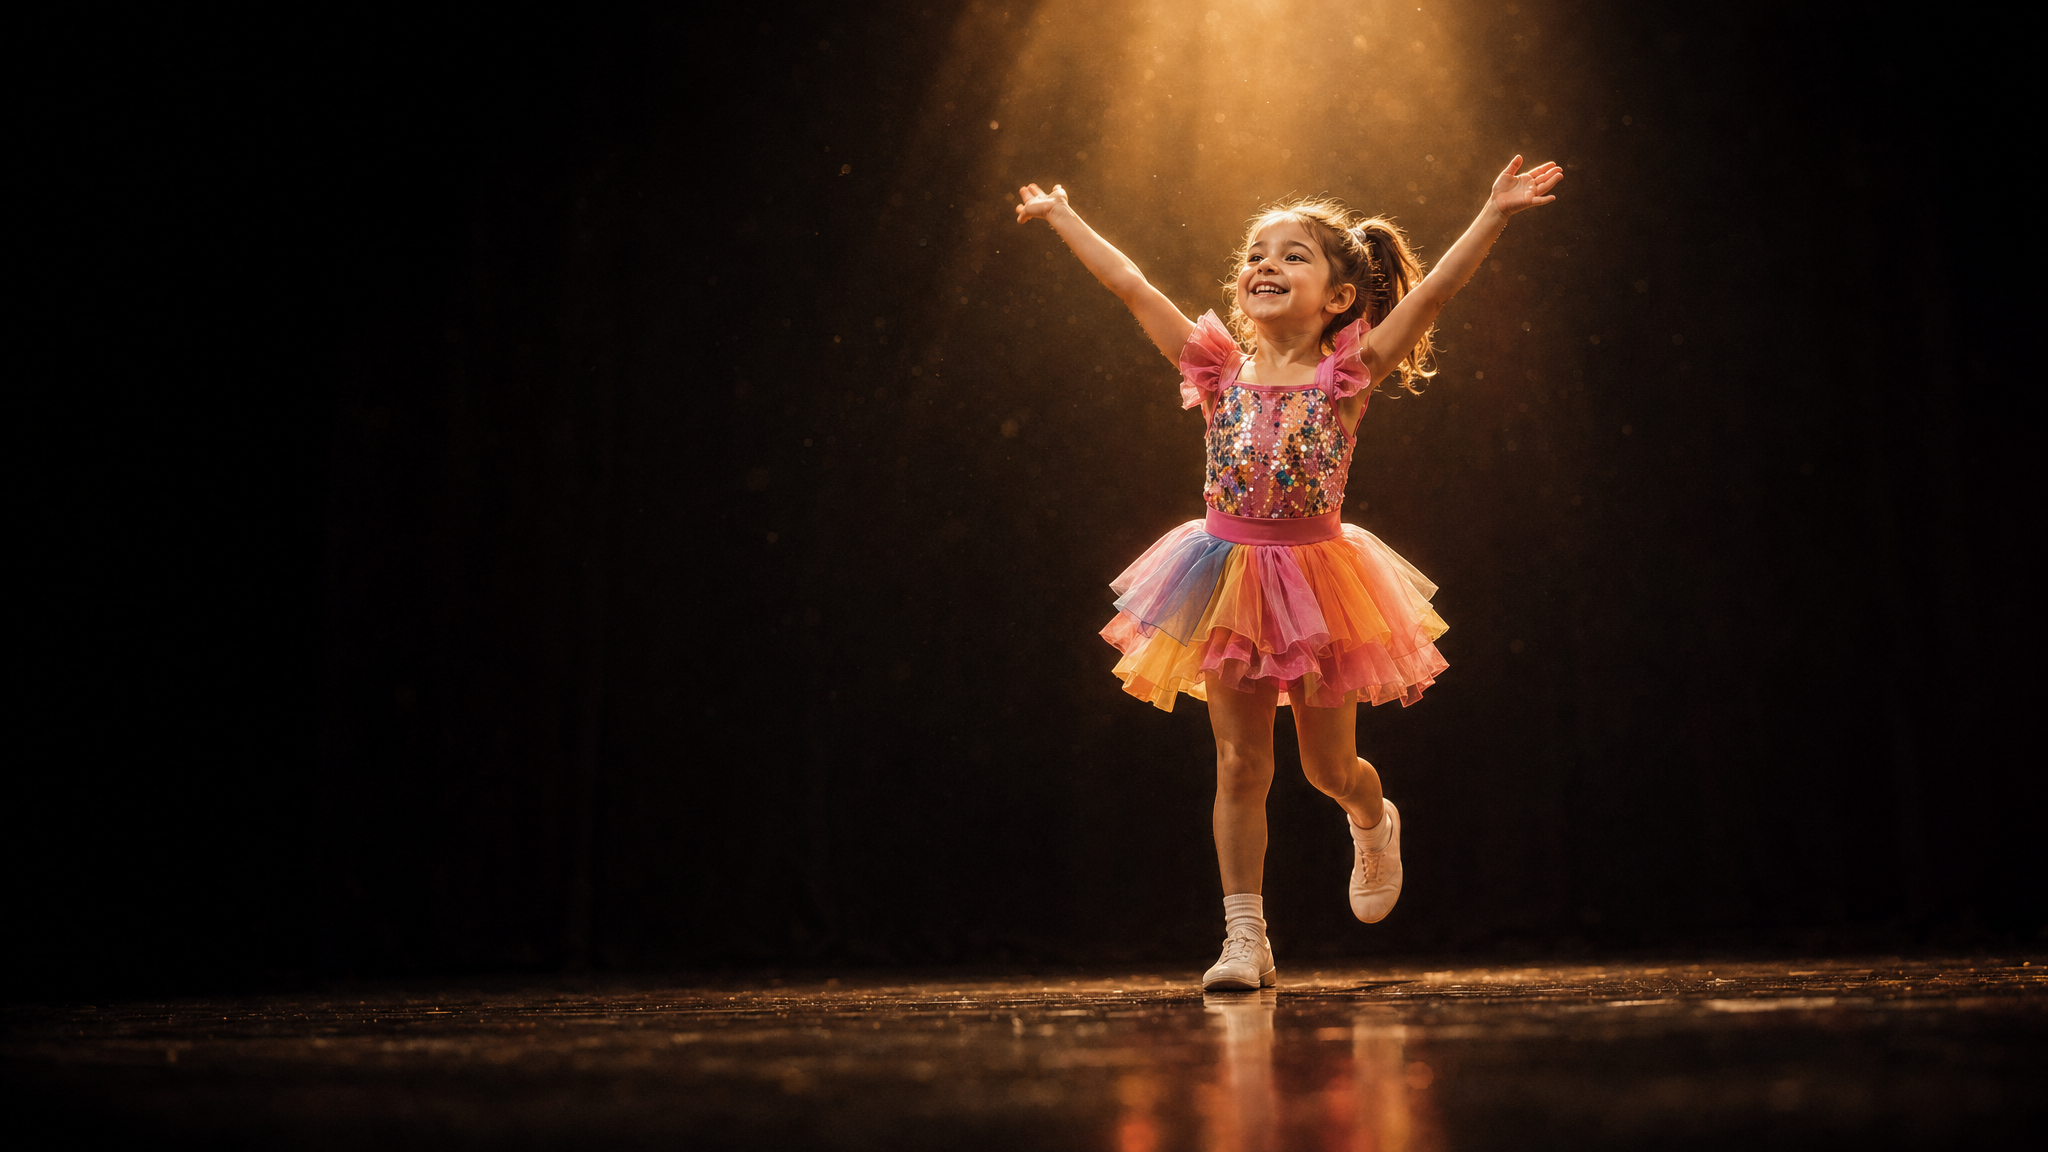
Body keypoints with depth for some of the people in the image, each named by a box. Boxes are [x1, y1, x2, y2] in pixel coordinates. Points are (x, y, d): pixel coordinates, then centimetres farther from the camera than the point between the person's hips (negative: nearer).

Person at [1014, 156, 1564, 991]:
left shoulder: (1347, 373, -6)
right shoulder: (1220, 370, -1)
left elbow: (1430, 294, -15)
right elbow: (1129, 286, 3)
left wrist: (1495, 214, -22)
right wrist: (1060, 215, 7)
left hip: (1315, 581, -1)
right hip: (1228, 580, 2)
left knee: (1330, 767, 11)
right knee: (1239, 765, 4)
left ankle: (1374, 825, 48)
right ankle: (1245, 939, 12)